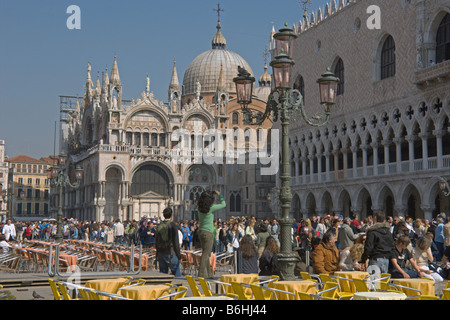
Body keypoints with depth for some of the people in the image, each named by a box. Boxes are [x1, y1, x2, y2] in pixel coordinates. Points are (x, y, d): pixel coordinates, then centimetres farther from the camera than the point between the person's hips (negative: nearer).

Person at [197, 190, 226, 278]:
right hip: (208, 233, -8)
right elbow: (223, 204, -2)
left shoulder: (200, 208, 3)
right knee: (206, 254, -5)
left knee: (206, 253, 15)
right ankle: (202, 274, -7)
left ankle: (208, 273, 21)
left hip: (201, 231, 8)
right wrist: (219, 194, 11)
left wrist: (212, 193, 26)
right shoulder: (211, 208, -14)